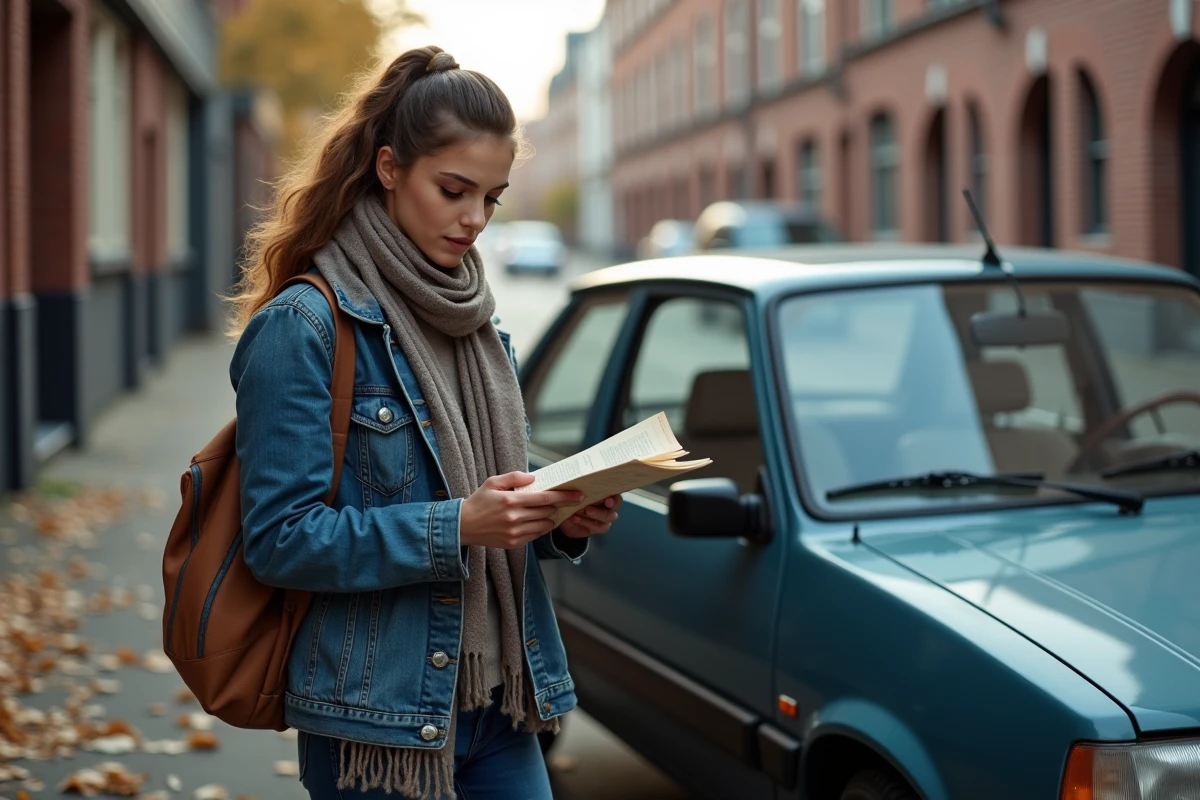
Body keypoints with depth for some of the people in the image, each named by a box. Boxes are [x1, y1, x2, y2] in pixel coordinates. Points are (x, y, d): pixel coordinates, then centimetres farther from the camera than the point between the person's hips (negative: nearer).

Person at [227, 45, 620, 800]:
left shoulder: (474, 320, 11)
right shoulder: (302, 326, -12)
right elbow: (280, 539, -17)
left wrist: (562, 519, -4)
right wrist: (456, 526, -24)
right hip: (378, 716, -6)